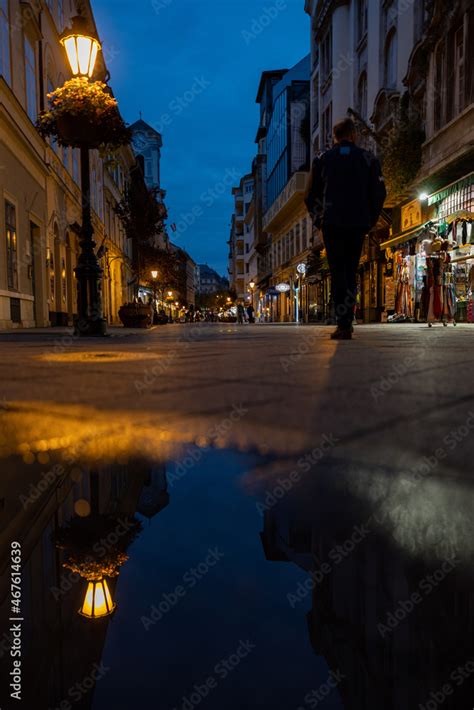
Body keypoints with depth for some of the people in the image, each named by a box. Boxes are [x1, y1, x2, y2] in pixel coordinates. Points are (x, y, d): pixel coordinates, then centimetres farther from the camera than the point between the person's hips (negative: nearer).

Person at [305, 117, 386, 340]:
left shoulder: (323, 159, 9)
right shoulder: (368, 159, 9)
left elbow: (311, 195, 9)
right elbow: (379, 193, 5)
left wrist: (319, 221, 17)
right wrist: (369, 221, 13)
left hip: (332, 224, -1)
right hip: (358, 224, 1)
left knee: (337, 272, -1)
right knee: (351, 272, 9)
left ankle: (343, 324, -12)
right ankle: (347, 324, 5)